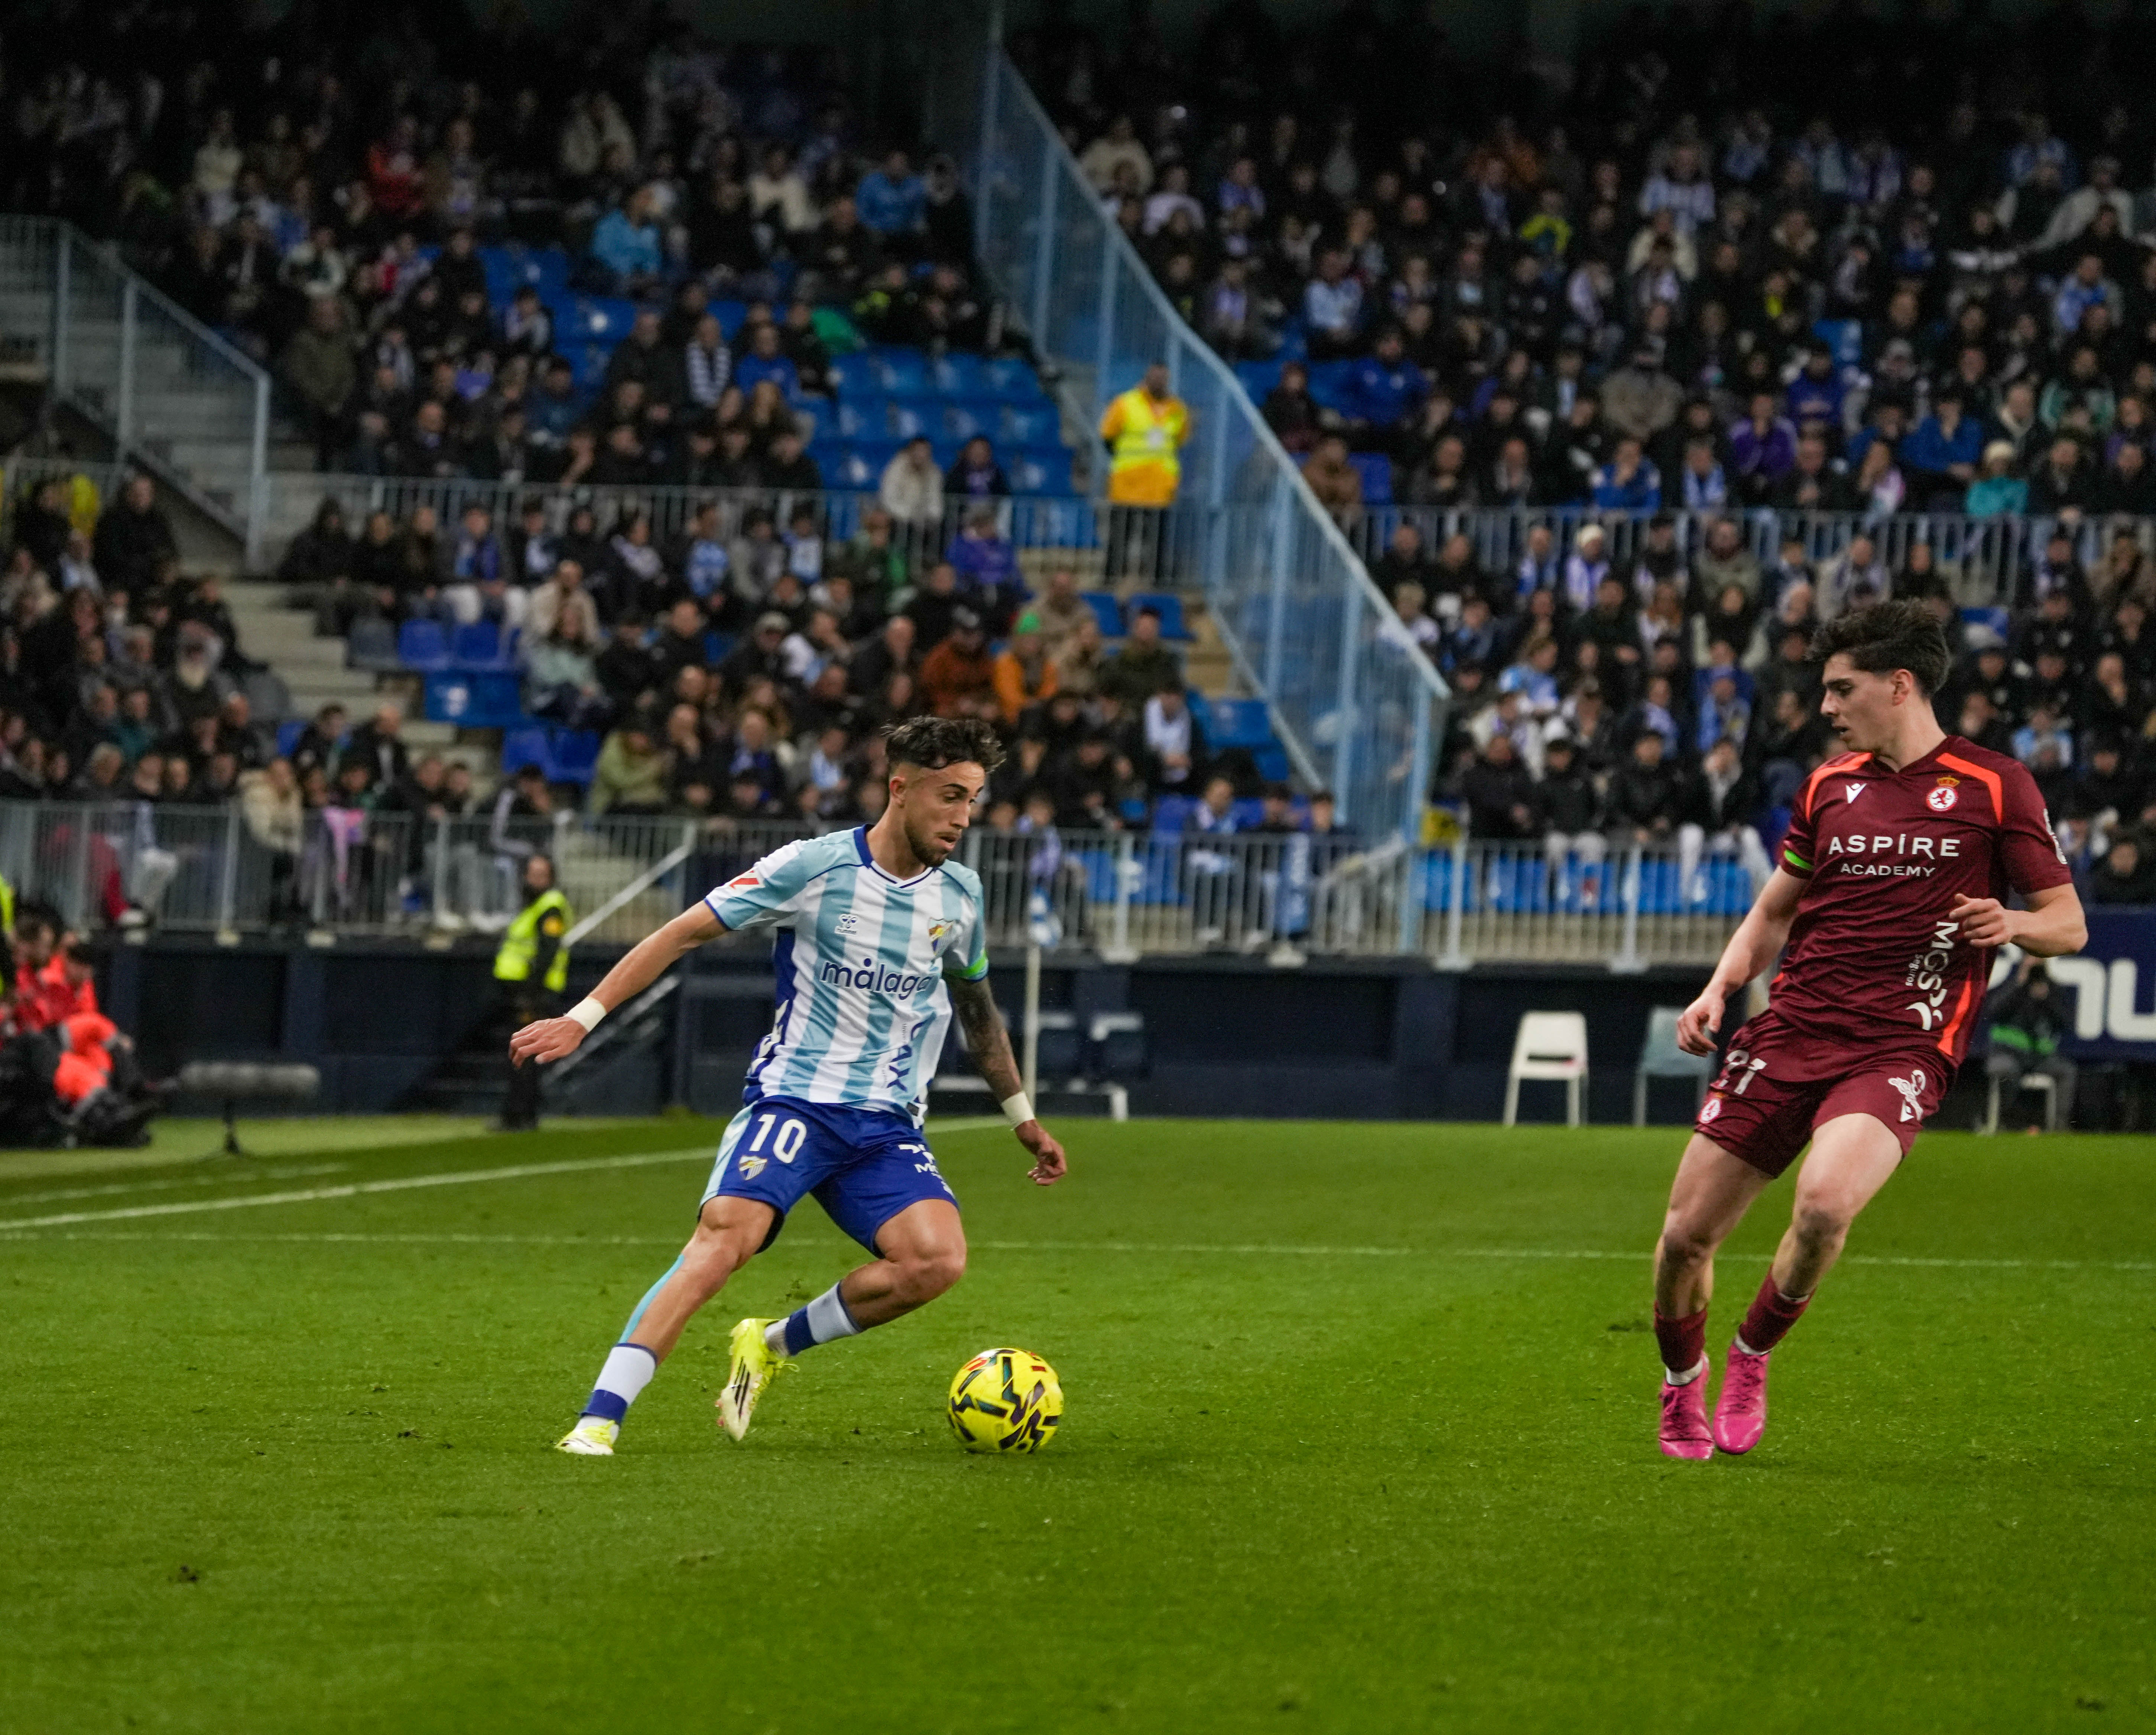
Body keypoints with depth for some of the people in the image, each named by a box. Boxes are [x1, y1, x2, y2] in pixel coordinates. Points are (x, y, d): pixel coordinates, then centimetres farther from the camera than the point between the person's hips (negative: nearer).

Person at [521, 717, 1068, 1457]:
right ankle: (599, 1418, -29)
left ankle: (774, 1343, 1)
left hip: (888, 1124, 5)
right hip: (793, 1098, -5)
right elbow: (687, 931, -4)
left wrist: (1023, 1119, 31)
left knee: (938, 1259, -22)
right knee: (727, 1233, -29)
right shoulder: (815, 866, -7)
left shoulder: (959, 895, 9)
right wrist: (582, 1017, -9)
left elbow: (977, 1008, 27)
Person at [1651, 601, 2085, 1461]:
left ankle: (1751, 1359, -3)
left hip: (1899, 1049, -4)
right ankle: (1681, 1385, 27)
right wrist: (1719, 989, 8)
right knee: (1686, 1233, -3)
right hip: (1791, 1029, 4)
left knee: (1825, 1203, -31)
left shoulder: (1994, 785, 0)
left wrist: (2011, 924, -18)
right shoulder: (1830, 787, 14)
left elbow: (2067, 923, 4)